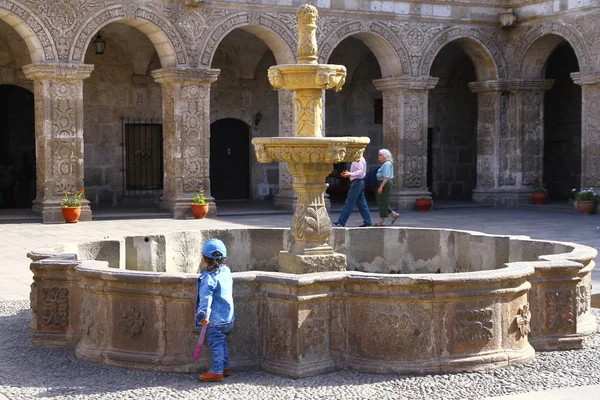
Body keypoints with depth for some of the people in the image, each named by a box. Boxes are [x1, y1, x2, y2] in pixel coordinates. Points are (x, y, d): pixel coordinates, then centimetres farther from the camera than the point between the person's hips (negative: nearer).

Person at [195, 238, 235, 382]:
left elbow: (206, 297, -25)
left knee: (216, 345, -1)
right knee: (222, 343, 20)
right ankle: (225, 367, 29)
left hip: (215, 319, -8)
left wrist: (204, 315, -29)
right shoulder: (226, 272, 7)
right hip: (229, 317, 8)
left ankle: (216, 372, 3)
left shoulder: (208, 277, -17)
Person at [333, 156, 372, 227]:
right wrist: (348, 173, 16)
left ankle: (341, 222, -5)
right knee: (362, 203, 10)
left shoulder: (358, 159, -15)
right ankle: (367, 222, 10)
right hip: (359, 182, 10)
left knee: (349, 203, -7)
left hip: (357, 182, -10)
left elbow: (361, 171, -24)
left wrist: (350, 174, -33)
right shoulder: (360, 159, 17)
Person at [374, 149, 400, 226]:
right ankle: (394, 214, 17)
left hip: (384, 184, -11)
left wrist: (381, 187, -25)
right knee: (380, 202, 13)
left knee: (382, 202, -6)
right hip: (382, 184, 11)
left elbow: (386, 177, -21)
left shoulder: (387, 164, -14)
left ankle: (382, 221, -1)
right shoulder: (384, 164, 17)